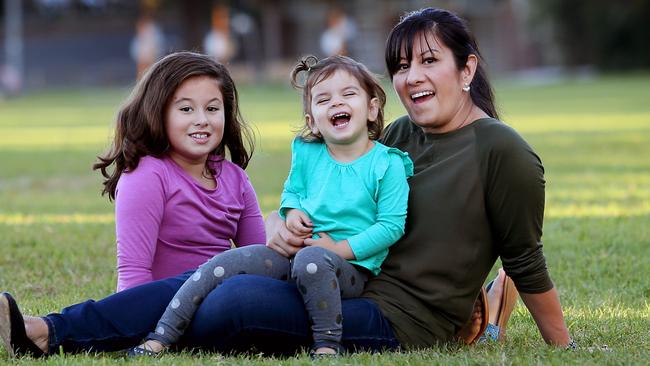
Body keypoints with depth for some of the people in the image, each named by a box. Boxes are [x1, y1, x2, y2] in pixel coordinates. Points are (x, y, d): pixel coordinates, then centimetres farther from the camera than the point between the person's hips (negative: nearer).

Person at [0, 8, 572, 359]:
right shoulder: (399, 136, 16)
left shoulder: (502, 152, -5)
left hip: (407, 323, -7)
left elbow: (525, 262, -1)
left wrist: (564, 348, 1)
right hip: (354, 293, 7)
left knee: (239, 300, -28)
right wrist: (281, 222, -2)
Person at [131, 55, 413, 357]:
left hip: (352, 265, -5)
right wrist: (292, 212, 1)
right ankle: (160, 339, -14)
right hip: (293, 251, 5)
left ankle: (327, 344, -29)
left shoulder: (387, 164, -6)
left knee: (312, 260, -40)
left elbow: (392, 225, -8)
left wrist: (341, 249, -15)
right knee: (225, 263, -13)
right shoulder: (307, 154, 9)